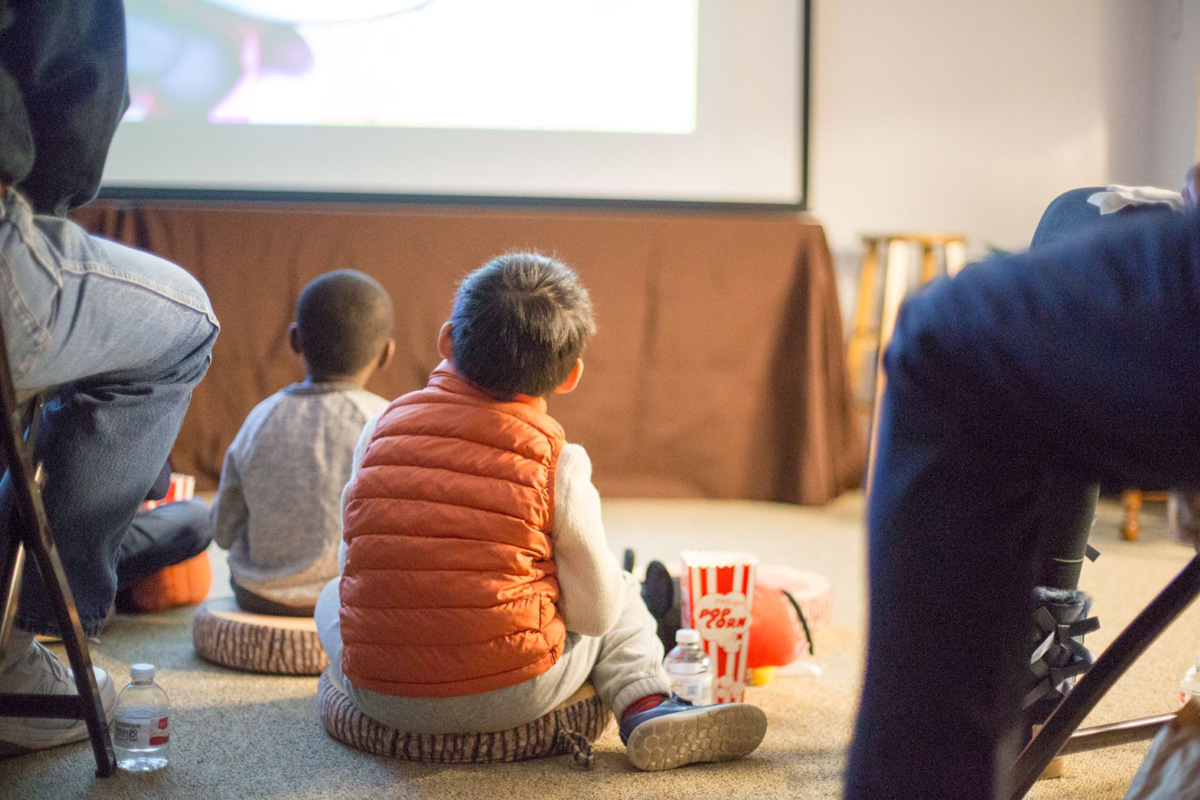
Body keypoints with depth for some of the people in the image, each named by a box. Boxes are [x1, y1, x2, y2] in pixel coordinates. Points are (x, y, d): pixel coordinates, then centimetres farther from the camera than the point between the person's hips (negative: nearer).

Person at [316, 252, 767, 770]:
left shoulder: (384, 427, 3)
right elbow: (596, 613, -2)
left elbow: (356, 556, 11)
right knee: (622, 597, 24)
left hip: (380, 696, 2)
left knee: (333, 596, 33)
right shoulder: (558, 460, -6)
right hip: (510, 697, -2)